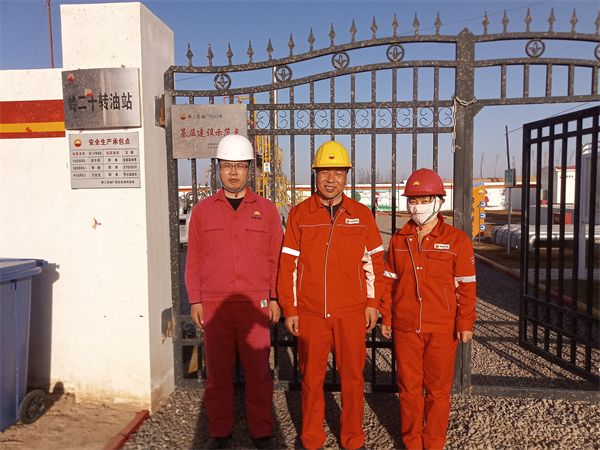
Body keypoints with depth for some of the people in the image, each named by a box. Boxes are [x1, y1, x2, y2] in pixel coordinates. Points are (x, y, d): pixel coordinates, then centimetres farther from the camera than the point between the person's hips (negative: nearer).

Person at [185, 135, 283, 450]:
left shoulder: (266, 209, 6)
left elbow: (276, 257, 7)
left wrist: (274, 297, 3)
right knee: (217, 371, 9)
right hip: (214, 305, 1)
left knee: (258, 371, 5)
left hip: (255, 304, 0)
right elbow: (194, 259, 9)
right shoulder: (203, 210, 7)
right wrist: (195, 300, 4)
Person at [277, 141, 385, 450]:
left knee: (352, 378, 11)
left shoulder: (362, 215, 3)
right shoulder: (299, 215, 0)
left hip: (351, 313, 1)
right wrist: (289, 309, -1)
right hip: (310, 313, 0)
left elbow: (374, 261, 7)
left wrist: (372, 303, 4)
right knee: (312, 379, 11)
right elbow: (288, 265, 1)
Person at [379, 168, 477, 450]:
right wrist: (386, 317, 8)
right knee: (409, 387, 12)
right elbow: (389, 281, 8)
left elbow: (466, 286, -2)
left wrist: (465, 324, -4)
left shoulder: (456, 240, -4)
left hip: (442, 330, -2)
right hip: (405, 327, 2)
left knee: (438, 390, 10)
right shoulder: (399, 240, 5)